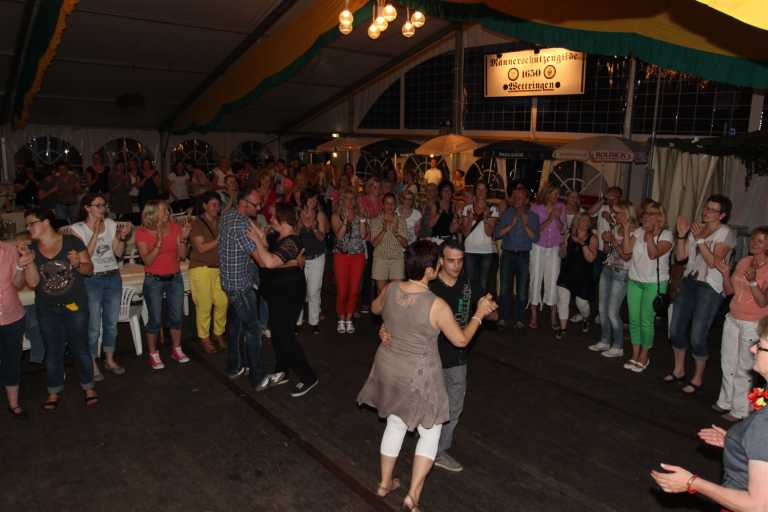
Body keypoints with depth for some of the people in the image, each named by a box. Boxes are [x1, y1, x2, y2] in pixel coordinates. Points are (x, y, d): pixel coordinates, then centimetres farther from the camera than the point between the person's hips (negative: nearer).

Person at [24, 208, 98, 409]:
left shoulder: (72, 241, -11)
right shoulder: (31, 249, -1)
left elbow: (89, 268, -4)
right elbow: (32, 282, -5)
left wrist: (78, 264, -24)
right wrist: (29, 261, -16)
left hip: (75, 305, -3)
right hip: (47, 309, 3)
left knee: (80, 347, 7)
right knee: (52, 351, 14)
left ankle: (88, 386, 25)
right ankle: (54, 391, 30)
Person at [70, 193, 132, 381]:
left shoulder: (111, 224, 4)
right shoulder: (77, 228, -7)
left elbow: (118, 253, 6)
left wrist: (122, 237, -11)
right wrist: (95, 233, -20)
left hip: (113, 277, 4)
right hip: (91, 280, -4)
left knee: (111, 323, 13)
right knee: (93, 326, 0)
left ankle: (110, 360, 28)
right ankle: (93, 365, 15)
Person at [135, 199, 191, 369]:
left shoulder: (175, 228, -1)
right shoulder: (142, 233, -10)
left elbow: (182, 255, 0)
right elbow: (147, 260, -16)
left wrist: (183, 239, -16)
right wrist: (158, 242, -28)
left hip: (175, 278, 3)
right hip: (153, 280, -3)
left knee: (177, 316, 9)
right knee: (155, 320, 1)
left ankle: (176, 349, 27)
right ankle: (153, 354, 17)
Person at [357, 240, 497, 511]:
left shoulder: (390, 289, -10)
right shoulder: (437, 305, -25)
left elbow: (375, 308, 13)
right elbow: (461, 340, -12)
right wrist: (479, 314, 0)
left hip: (388, 367, 6)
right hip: (418, 377, -5)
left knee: (395, 424, 25)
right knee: (430, 432, 15)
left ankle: (385, 483, 39)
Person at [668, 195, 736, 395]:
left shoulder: (726, 233, -7)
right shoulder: (696, 228, 9)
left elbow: (713, 262, -17)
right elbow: (680, 256, 6)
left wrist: (700, 240, -23)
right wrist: (681, 235, -6)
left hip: (710, 288, -6)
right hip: (688, 282, 6)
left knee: (697, 336, -5)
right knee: (676, 328, 9)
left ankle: (697, 378, 14)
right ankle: (679, 369, 29)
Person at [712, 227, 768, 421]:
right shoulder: (743, 261, 4)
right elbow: (730, 290, 8)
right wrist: (725, 273, -8)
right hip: (733, 319, 6)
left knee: (744, 369, 0)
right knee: (727, 364, 16)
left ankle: (740, 410, 13)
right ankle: (725, 402, 31)